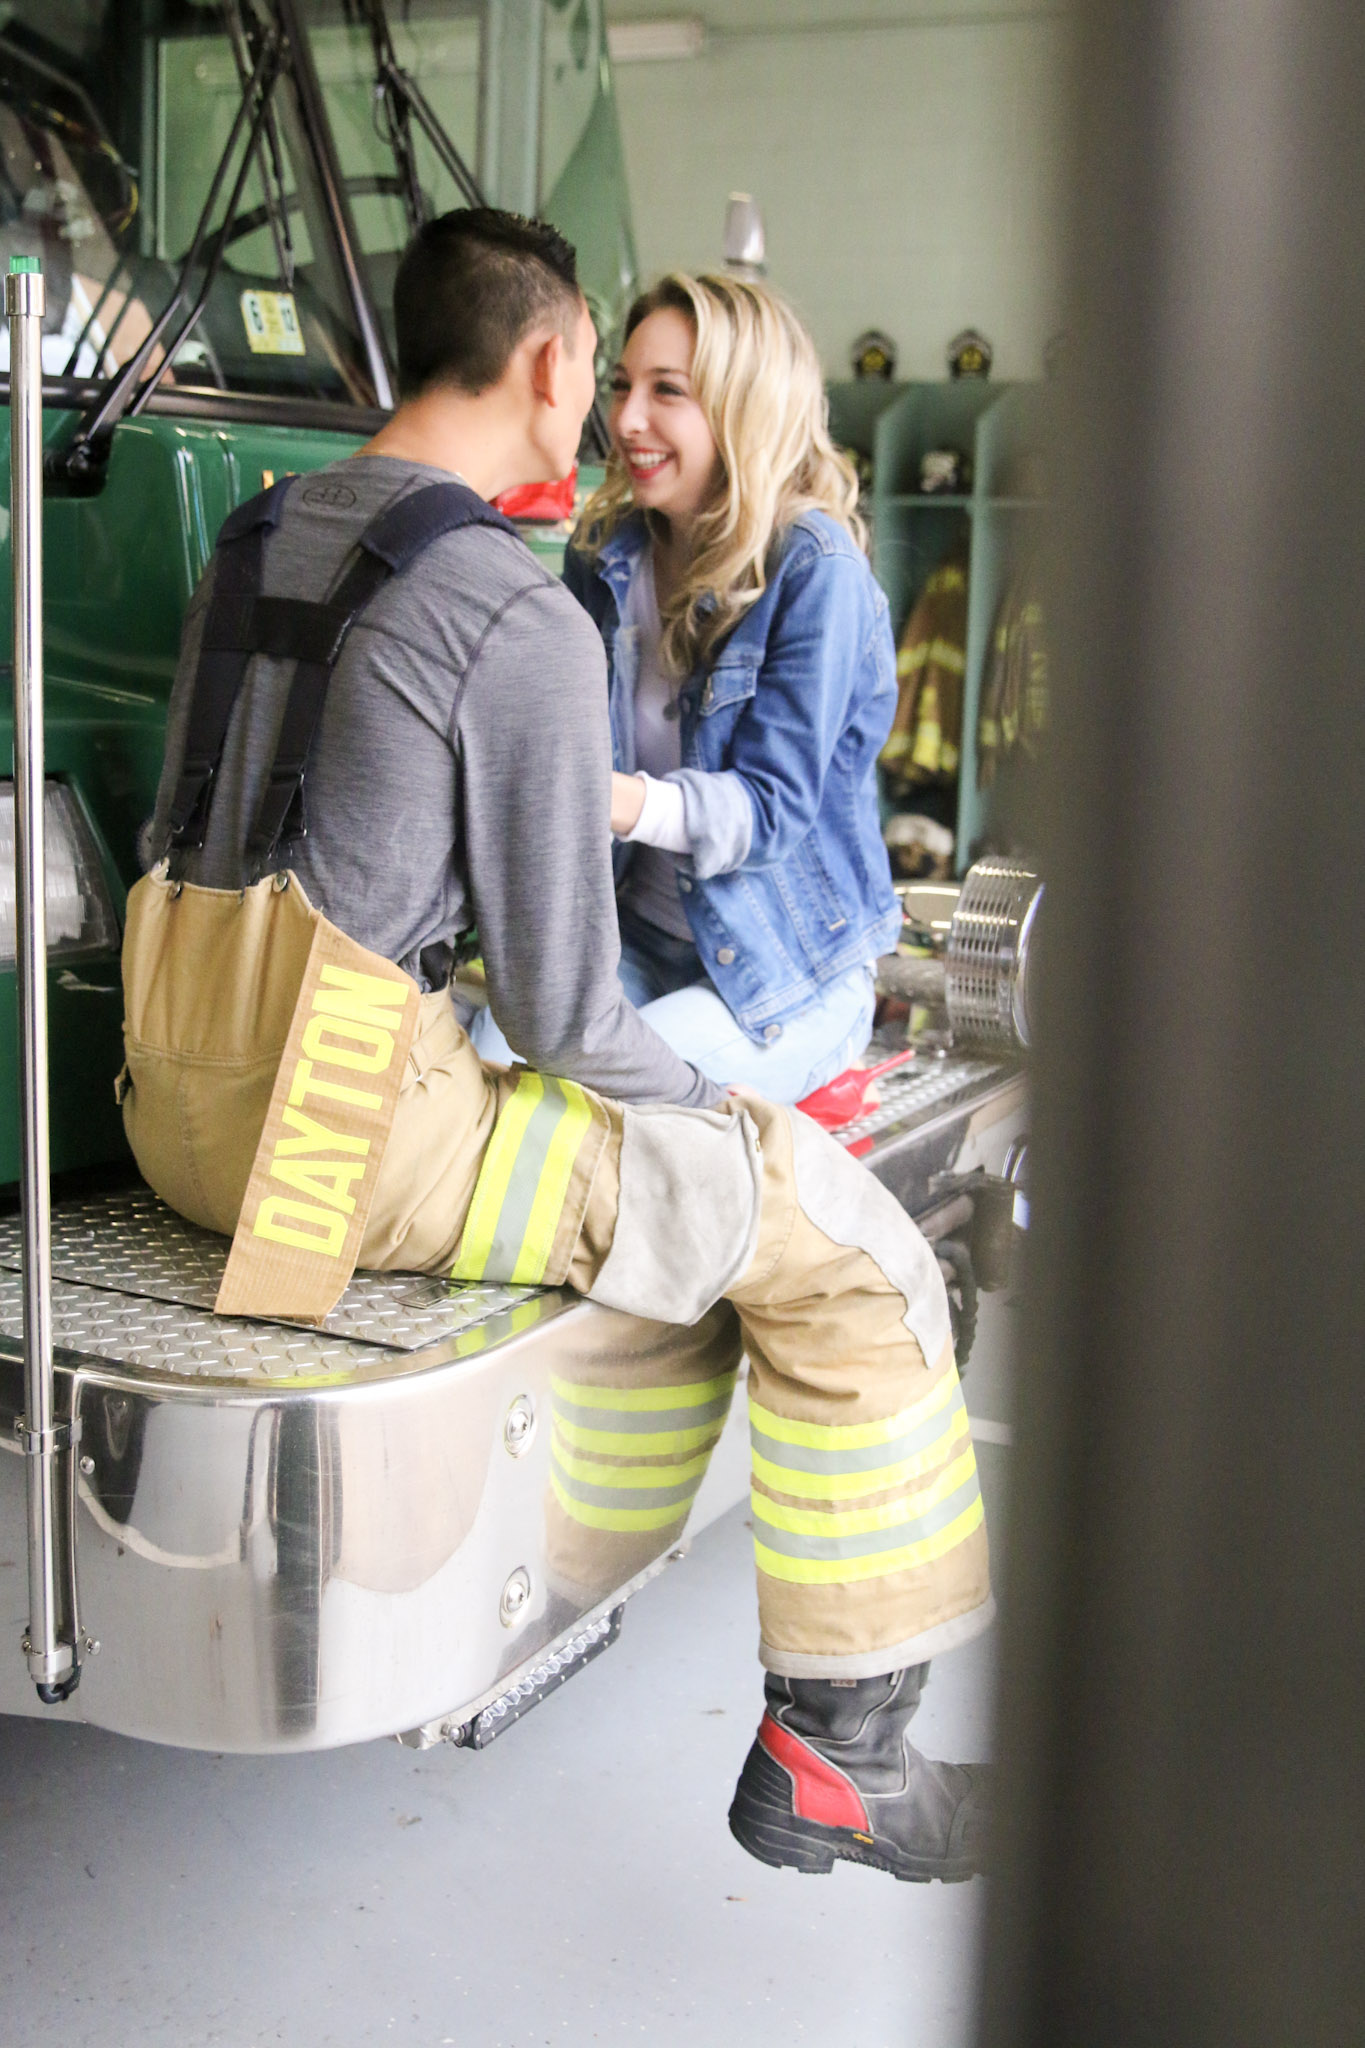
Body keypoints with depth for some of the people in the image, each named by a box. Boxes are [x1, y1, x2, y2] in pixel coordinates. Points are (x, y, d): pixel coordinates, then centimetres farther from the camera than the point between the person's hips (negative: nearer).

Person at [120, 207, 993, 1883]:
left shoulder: (253, 540, 13)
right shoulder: (524, 622, -13)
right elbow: (563, 1002, -13)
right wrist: (715, 1113, 8)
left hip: (182, 1107, 10)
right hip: (352, 1128, -9)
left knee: (672, 1177, 26)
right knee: (849, 1251, -1)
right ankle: (827, 1756, 5)